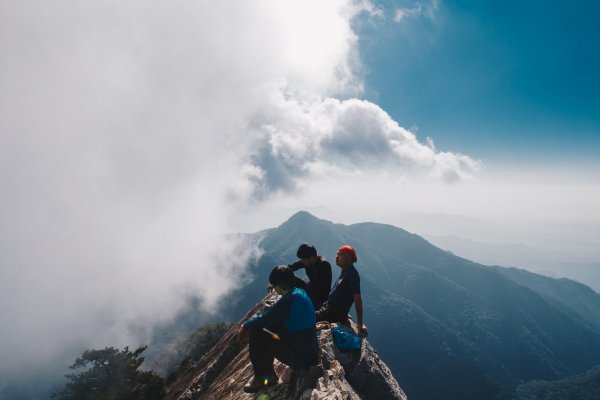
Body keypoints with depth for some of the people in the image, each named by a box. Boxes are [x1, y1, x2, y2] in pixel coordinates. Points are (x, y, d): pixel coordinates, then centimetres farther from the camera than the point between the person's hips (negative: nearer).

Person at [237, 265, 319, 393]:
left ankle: (260, 378, 11)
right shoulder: (300, 292, 4)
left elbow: (262, 320, -18)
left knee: (255, 332, -7)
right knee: (267, 324, 17)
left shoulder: (288, 300, -23)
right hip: (311, 352, 9)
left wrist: (245, 326, 1)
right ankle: (268, 373, 23)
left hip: (301, 358, -9)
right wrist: (250, 323, 11)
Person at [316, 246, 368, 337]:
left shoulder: (352, 274, -21)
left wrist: (360, 324, -25)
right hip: (329, 307, 10)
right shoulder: (345, 271, 8)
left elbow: (357, 299, -24)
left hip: (336, 314, -10)